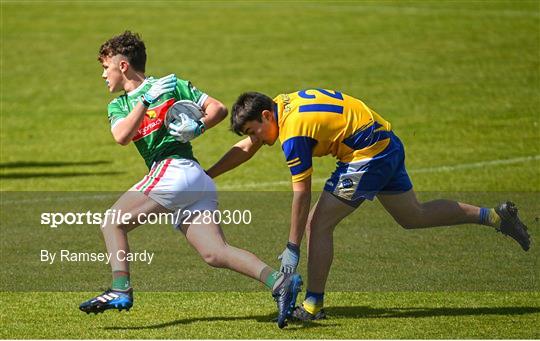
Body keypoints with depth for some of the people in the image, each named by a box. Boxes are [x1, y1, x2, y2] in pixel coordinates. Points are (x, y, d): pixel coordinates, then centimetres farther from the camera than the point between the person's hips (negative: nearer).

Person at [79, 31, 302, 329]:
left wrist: (197, 128, -12)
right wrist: (147, 100, -6)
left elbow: (218, 109, 5)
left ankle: (121, 290, -21)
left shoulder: (170, 85, 5)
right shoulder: (118, 105, 23)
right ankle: (279, 281, -19)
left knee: (112, 223, -9)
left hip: (175, 169, -7)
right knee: (214, 253, -8)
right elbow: (121, 136, 1)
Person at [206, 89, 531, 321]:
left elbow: (302, 194, -19)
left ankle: (313, 306, -3)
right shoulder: (280, 104, 6)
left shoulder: (294, 131, -20)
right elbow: (244, 150, 18)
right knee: (415, 216, 21)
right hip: (388, 144, 10)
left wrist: (293, 248, -16)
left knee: (319, 224, -6)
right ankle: (496, 216, 23)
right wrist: (207, 175, 19)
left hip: (369, 156, -10)